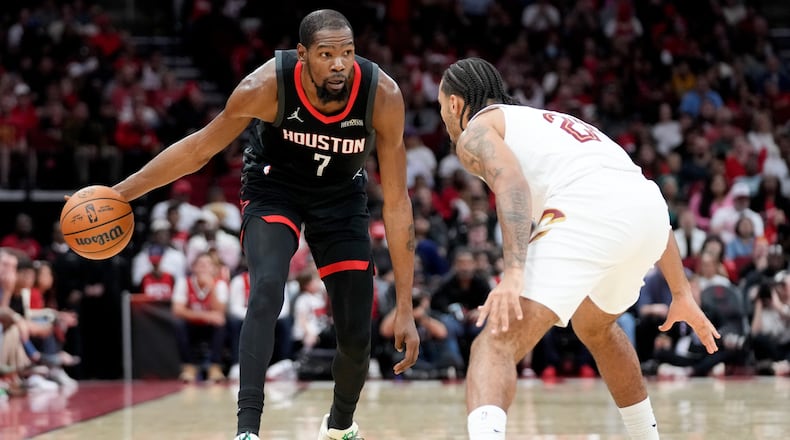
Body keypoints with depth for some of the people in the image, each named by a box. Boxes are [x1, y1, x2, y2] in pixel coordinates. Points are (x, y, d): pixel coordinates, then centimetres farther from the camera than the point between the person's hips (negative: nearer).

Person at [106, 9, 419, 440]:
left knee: (357, 336, 2)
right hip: (273, 189, -2)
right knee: (266, 291, -30)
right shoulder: (267, 86, -33)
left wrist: (405, 308, -23)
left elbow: (395, 202, -23)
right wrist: (121, 193, -14)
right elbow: (199, 148, -15)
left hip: (342, 197, 2)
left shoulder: (383, 96, -31)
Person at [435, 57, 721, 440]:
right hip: (649, 206, 7)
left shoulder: (476, 130, 18)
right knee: (594, 326, 36)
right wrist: (681, 294, 36)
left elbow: (512, 183, -7)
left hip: (589, 210, -7)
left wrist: (513, 273, -20)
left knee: (497, 342, -13)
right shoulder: (551, 123, 39)